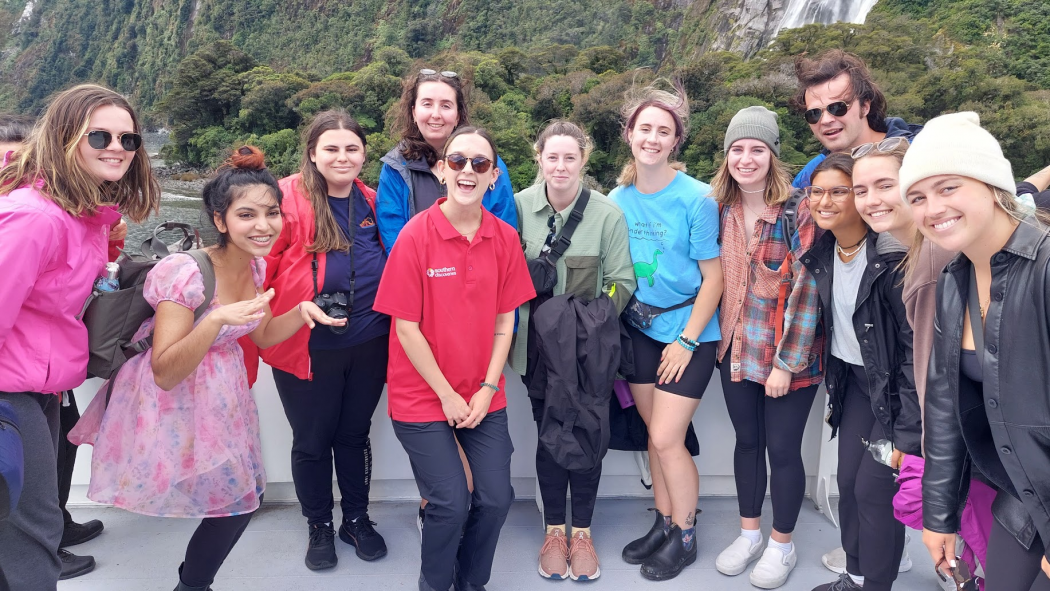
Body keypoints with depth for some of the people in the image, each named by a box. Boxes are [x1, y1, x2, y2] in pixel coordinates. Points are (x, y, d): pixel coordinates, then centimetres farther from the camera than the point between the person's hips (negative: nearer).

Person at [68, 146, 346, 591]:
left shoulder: (256, 266, -3)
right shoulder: (186, 273, -26)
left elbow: (262, 334, 11)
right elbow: (165, 373, -26)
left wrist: (302, 312, -8)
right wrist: (217, 319, -40)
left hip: (222, 400, 7)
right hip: (173, 401, -7)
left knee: (242, 499, 11)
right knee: (238, 502, -2)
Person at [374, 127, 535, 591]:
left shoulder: (504, 238, -2)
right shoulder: (416, 235, -13)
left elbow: (504, 320, 3)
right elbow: (407, 328, -12)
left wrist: (487, 389, -5)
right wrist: (447, 395, -10)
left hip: (483, 397, 4)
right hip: (423, 397, -3)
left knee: (496, 498, 3)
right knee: (451, 505, -5)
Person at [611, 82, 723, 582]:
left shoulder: (696, 199, -13)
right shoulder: (617, 199, 0)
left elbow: (713, 276, -11)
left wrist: (687, 340, -13)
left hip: (687, 331, -4)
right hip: (639, 330, 4)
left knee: (666, 438, -4)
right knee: (655, 433, 13)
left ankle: (684, 537, 18)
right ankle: (664, 523, 31)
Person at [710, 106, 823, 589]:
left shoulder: (797, 210, -15)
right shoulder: (721, 208, 2)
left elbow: (806, 289, -17)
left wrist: (786, 362, -17)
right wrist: (724, 338, 7)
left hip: (788, 353, -5)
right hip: (736, 348, 5)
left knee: (782, 448, 6)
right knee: (747, 440, 16)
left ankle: (782, 545, 27)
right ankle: (748, 535, 34)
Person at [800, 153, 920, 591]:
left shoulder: (893, 256, -24)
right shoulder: (820, 253, -2)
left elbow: (917, 344, -21)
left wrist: (908, 432, -20)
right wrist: (833, 387, 13)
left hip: (896, 385, -6)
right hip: (854, 378, 6)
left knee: (874, 489, -3)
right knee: (848, 482, 9)